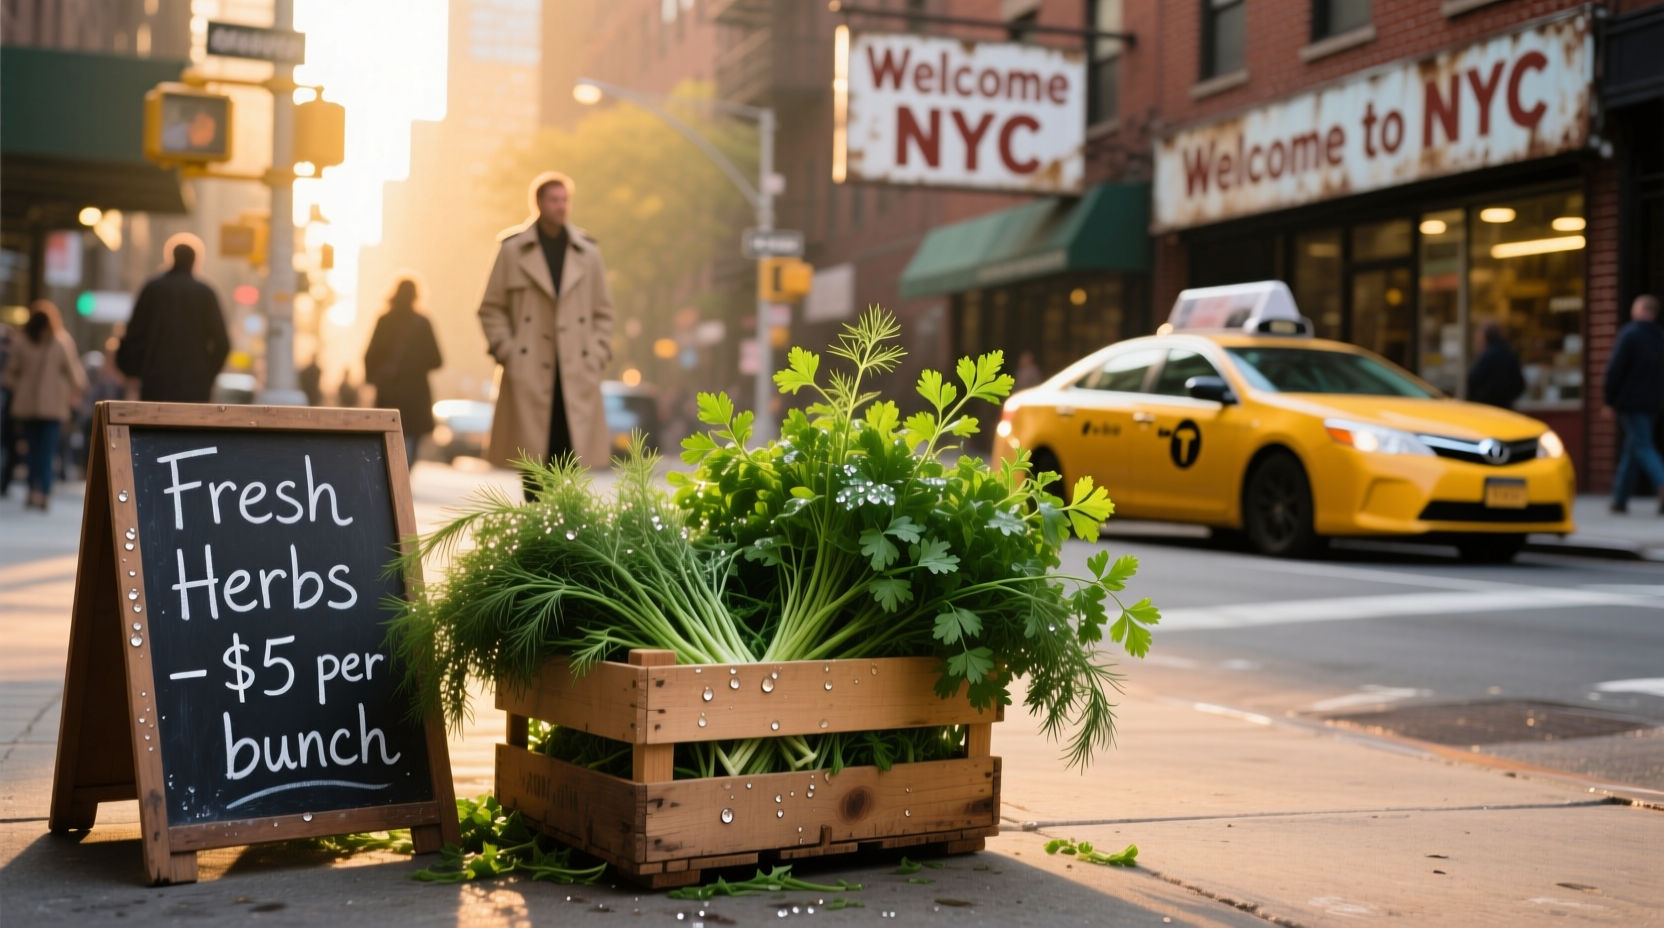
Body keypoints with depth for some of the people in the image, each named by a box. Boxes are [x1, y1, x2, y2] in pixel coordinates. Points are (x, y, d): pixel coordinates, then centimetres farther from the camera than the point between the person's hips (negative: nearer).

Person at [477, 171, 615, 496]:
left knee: (570, 458, -1)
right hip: (529, 375, -2)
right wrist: (507, 353, -3)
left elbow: (603, 311, 15)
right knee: (533, 457, -1)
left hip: (577, 376, 2)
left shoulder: (588, 251, 10)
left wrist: (597, 356, 4)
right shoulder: (513, 249, 4)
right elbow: (491, 308, 6)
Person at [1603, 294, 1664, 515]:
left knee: (1643, 447, -8)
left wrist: (1609, 401, -7)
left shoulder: (1629, 333, -11)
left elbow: (1615, 369, -13)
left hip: (1631, 401, -7)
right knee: (1631, 449, 12)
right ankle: (1620, 499, 14)